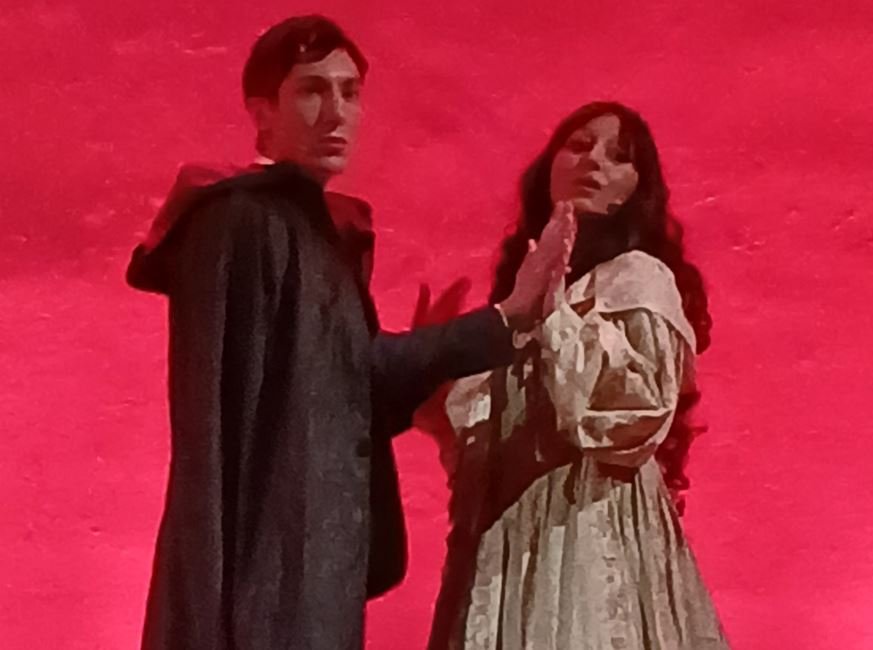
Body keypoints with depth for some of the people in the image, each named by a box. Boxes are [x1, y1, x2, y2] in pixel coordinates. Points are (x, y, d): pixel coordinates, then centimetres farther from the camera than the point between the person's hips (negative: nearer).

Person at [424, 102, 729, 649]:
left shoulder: (640, 278, -1)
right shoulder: (524, 280, 18)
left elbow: (638, 410, -17)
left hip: (592, 528, -6)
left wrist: (553, 307, -14)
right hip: (507, 530, 6)